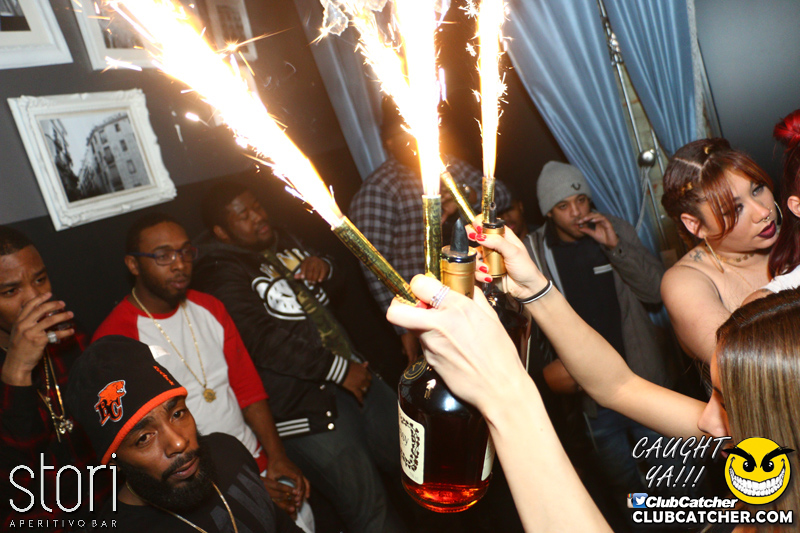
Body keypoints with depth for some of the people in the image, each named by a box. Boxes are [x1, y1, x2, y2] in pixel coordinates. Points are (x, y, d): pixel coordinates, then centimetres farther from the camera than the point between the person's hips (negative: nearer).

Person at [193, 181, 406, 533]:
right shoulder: (221, 275, -12)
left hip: (351, 371, 8)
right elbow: (263, 343, -22)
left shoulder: (281, 241, 11)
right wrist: (336, 369, -20)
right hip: (305, 405, -8)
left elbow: (332, 283, 24)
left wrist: (322, 267, -1)